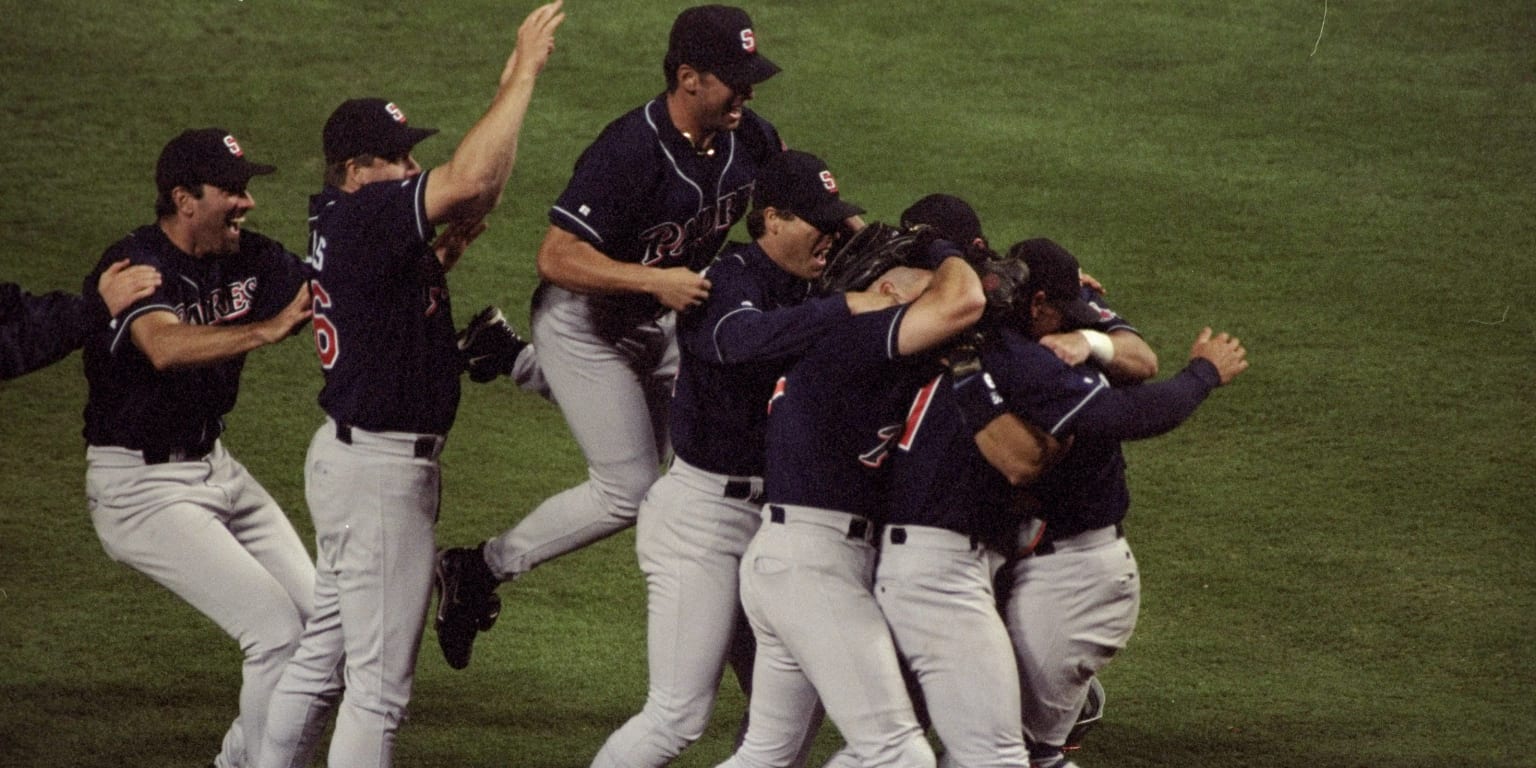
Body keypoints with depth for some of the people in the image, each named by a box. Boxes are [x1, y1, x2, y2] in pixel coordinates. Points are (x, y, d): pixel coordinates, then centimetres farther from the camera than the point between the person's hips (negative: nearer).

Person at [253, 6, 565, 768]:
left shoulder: (345, 220, 9)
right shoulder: (363, 216, -20)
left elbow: (477, 191, 13)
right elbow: (471, 177, -33)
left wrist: (511, 86, 2)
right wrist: (522, 75, -25)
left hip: (349, 454, 10)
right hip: (382, 471, -10)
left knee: (320, 652, 19)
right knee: (379, 682, -6)